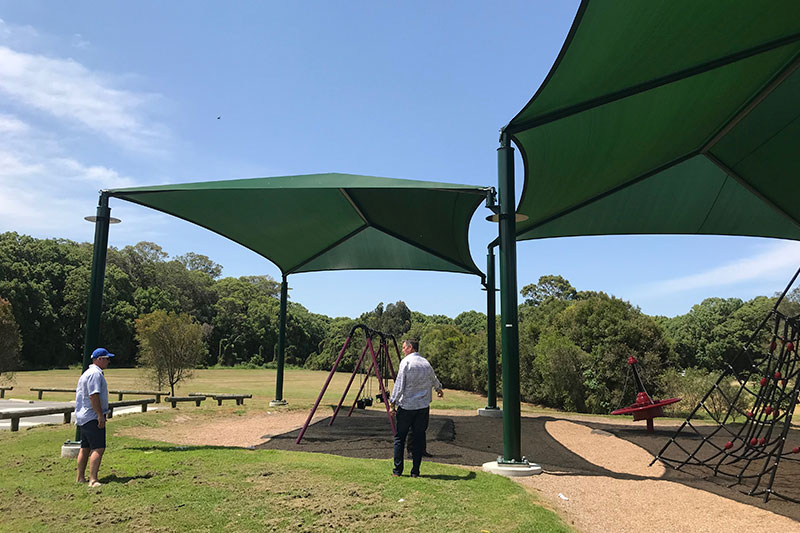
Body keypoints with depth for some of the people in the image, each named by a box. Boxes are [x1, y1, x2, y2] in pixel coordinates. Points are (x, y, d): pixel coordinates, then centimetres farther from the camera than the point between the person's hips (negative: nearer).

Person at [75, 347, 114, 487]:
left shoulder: (87, 373, 20)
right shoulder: (95, 373, -15)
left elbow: (79, 394, 25)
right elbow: (93, 396, -23)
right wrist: (100, 415, -22)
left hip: (83, 417, 11)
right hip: (93, 417, -11)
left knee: (85, 447, 17)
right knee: (98, 448, -15)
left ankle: (80, 478, 24)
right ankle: (93, 480, -20)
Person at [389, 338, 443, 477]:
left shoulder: (406, 361, -6)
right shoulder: (426, 363, 10)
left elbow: (399, 384, -12)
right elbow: (434, 380, 28)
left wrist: (392, 403, -8)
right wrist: (439, 389, 48)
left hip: (406, 406, -4)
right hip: (423, 407, 4)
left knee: (399, 437, 6)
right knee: (419, 438, 8)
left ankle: (397, 470, 6)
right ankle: (415, 471, 8)